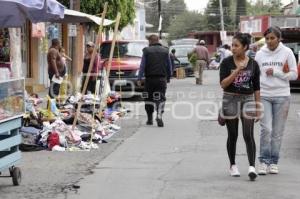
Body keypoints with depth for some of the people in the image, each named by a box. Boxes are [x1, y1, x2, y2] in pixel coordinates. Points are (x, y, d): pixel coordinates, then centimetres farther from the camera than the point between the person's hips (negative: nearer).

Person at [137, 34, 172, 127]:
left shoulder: (147, 51, 0)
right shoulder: (165, 51, 7)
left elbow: (142, 65, -3)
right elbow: (169, 66, 9)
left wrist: (139, 78, -2)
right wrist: (168, 78, 18)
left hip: (149, 78, -1)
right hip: (161, 78, 1)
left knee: (149, 98, 12)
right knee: (160, 98, -2)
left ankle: (150, 119, 18)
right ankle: (159, 115, -25)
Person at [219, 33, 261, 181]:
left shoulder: (253, 64, 2)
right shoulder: (227, 62, -3)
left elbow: (256, 88, 7)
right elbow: (223, 84, -11)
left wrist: (257, 107, 6)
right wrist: (237, 71, -20)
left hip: (248, 100, 0)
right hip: (230, 100, 0)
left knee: (248, 135, -10)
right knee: (232, 135, 7)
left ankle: (252, 167, -15)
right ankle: (233, 165, 21)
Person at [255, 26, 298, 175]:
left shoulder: (287, 52, 0)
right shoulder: (260, 54, 4)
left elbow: (294, 74, -1)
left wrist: (275, 72, -11)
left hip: (281, 96, 0)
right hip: (263, 95, 0)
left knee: (277, 132, 5)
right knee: (266, 129, -8)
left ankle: (273, 162, 15)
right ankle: (264, 161, 3)